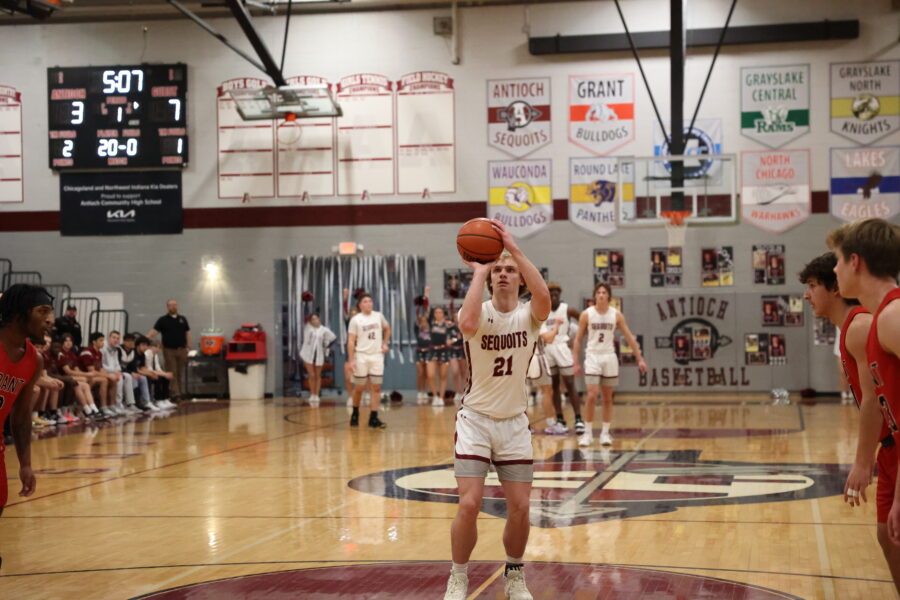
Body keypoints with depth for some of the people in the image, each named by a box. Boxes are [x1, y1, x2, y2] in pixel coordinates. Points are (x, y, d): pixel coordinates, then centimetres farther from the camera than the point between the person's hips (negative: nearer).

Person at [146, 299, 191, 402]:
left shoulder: (182, 319, 11)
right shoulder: (163, 320, 1)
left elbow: (187, 333, 14)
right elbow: (154, 331, -8)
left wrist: (188, 347, 7)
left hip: (181, 350, 3)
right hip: (169, 350, -3)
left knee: (180, 373, 8)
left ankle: (181, 392, 15)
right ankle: (174, 394, -6)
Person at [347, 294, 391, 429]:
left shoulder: (379, 316, 5)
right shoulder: (355, 320, -6)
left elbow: (387, 329, 23)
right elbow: (351, 341, -8)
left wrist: (385, 343, 9)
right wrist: (351, 360, -14)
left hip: (377, 356, 3)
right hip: (361, 356, -3)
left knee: (376, 387, -2)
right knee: (359, 388, 5)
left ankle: (373, 418, 0)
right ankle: (355, 414, 26)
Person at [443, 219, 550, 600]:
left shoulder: (529, 316, -6)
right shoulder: (480, 313, -10)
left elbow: (544, 296, -31)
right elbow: (467, 325, -36)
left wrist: (513, 247, -30)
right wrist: (478, 272, -26)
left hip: (514, 423, 2)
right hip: (476, 420, -2)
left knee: (520, 507, 2)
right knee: (469, 504, -11)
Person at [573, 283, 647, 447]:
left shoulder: (616, 315, -1)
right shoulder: (586, 314, -5)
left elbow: (629, 337, 3)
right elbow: (578, 339, 0)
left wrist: (640, 359, 0)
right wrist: (575, 362, -5)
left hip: (609, 358, 2)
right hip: (593, 357, -2)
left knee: (607, 398, 6)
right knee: (592, 396, -11)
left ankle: (605, 433, 14)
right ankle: (588, 433, -2)